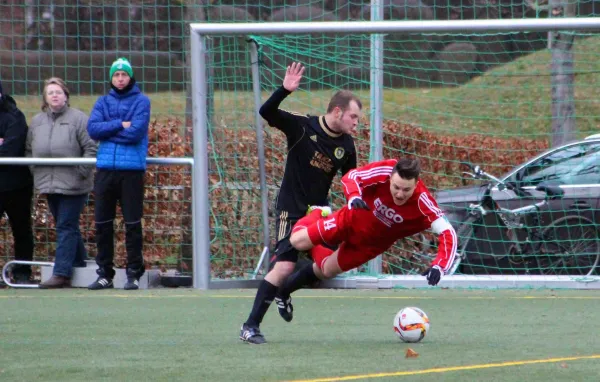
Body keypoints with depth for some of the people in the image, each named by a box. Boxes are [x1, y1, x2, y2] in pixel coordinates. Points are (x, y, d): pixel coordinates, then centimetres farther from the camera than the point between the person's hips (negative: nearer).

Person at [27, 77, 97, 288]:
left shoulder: (78, 119, -6)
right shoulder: (37, 122, 12)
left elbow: (91, 148, -8)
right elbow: (29, 150, 19)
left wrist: (82, 171, -13)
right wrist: (36, 171, 8)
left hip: (73, 184, -6)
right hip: (49, 184, 6)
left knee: (66, 227, -8)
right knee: (67, 227, 13)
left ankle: (61, 273, -11)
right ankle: (80, 266, 23)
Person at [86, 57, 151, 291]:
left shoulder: (141, 101, 3)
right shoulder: (103, 102, 15)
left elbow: (136, 132, -11)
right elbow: (92, 129, -1)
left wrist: (108, 131, -3)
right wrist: (120, 125, -10)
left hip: (132, 168, -4)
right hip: (105, 167, 4)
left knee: (133, 223, -3)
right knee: (102, 223, 5)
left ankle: (134, 274, 3)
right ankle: (105, 274, 12)